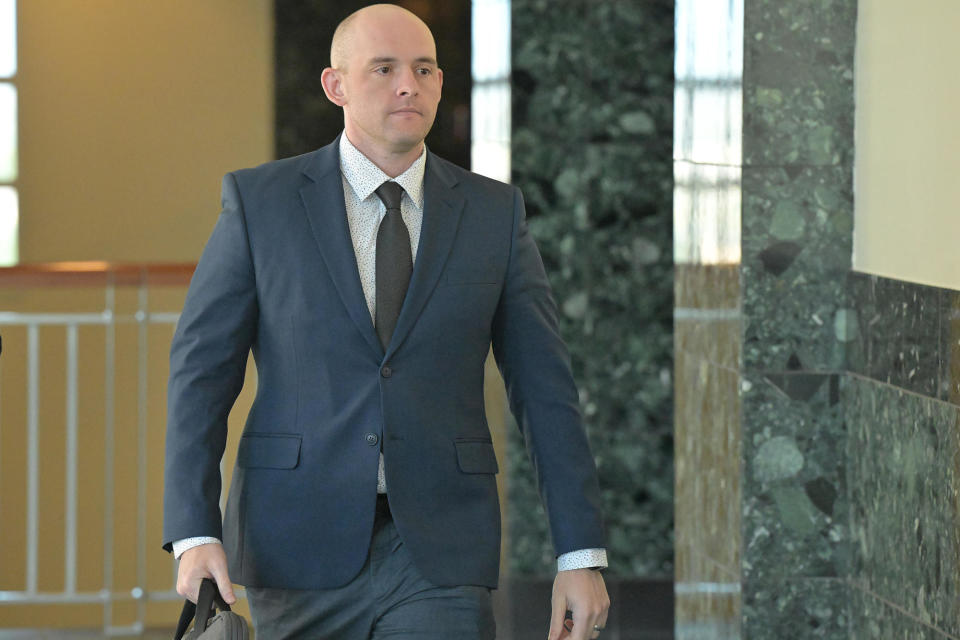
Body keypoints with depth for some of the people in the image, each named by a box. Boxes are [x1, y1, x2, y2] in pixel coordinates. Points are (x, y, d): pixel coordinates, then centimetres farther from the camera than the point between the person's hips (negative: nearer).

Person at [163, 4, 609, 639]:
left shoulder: (494, 213, 6)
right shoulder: (260, 201, 2)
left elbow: (545, 388, 6)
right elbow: (200, 371, 0)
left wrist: (582, 555, 1)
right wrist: (194, 533, -11)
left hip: (438, 556, 1)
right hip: (301, 546, 0)